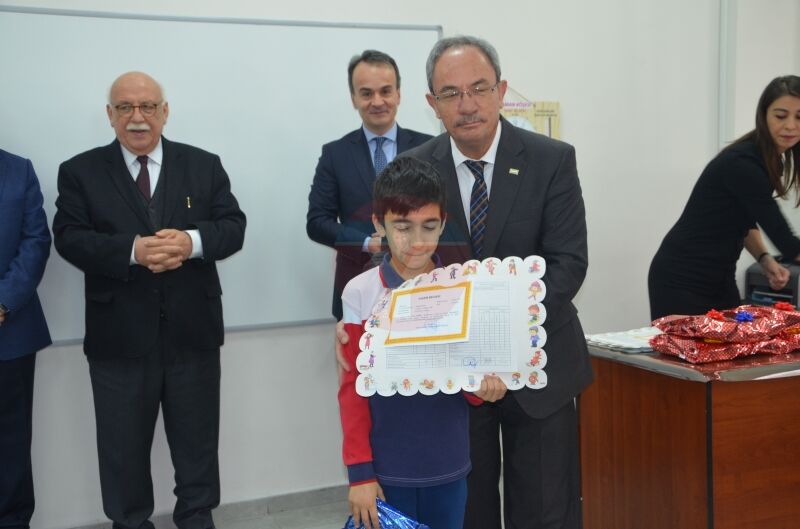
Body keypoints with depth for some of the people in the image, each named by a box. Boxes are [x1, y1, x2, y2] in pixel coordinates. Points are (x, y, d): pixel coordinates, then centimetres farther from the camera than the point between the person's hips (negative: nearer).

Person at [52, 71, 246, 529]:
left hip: (192, 332, 1)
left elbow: (234, 227, -1)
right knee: (124, 446, 13)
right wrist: (133, 250, -24)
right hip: (119, 337, 0)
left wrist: (192, 242, -22)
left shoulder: (204, 165, 5)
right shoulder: (80, 172, 2)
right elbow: (70, 238, -8)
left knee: (197, 439, 15)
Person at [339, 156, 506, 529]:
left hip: (448, 467, 2)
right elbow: (352, 388, -3)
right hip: (386, 469, -2)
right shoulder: (360, 294, -7)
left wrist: (484, 387, -16)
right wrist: (359, 470, -7)